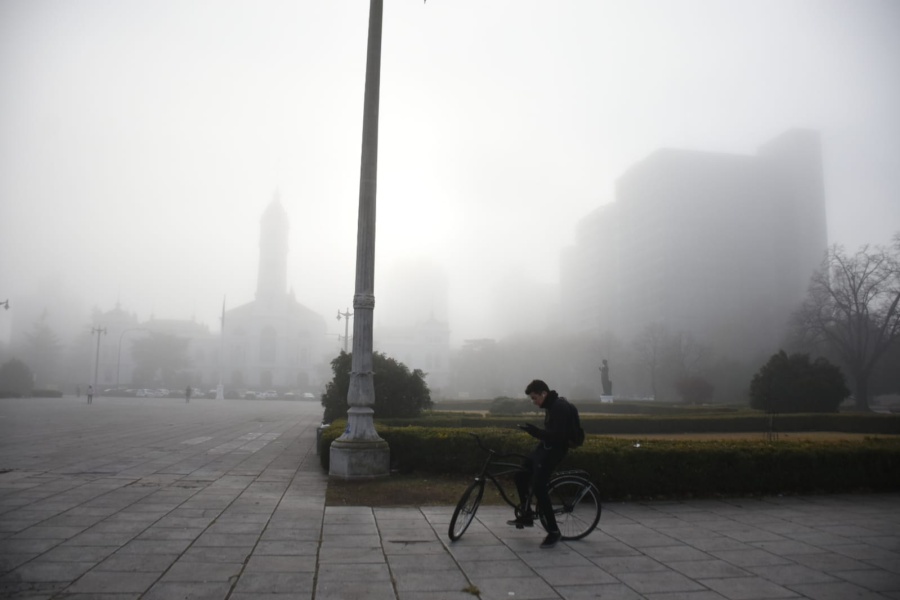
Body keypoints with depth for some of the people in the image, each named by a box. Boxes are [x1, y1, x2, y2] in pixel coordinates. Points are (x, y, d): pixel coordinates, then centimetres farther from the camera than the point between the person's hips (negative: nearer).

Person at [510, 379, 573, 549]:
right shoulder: (552, 405, 10)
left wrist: (534, 431, -32)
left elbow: (556, 436, -28)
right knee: (521, 475, 11)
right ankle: (526, 515, 26)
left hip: (554, 450, -10)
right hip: (545, 447, 10)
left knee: (538, 487, -16)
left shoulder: (559, 407, -21)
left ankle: (553, 531, -6)